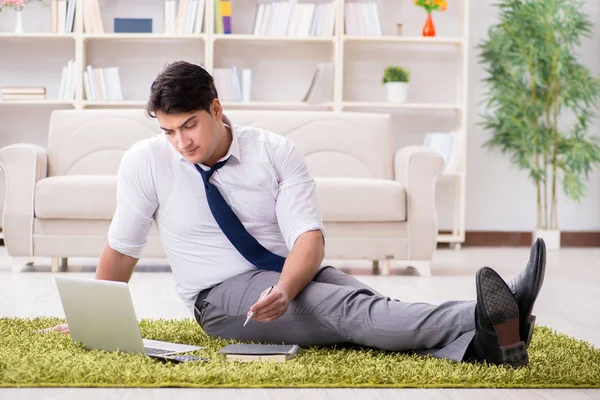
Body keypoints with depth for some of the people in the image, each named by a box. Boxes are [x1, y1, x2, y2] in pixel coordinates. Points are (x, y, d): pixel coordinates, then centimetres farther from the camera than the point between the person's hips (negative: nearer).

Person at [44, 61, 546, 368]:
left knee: (360, 303, -32)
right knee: (349, 309, -31)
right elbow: (122, 250, 7)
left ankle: (481, 339, -56)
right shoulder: (145, 162, -5)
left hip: (296, 275, 3)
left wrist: (285, 291, -35)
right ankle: (482, 318, -55)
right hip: (222, 295, -3)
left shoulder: (276, 152, -5)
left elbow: (309, 236, -14)